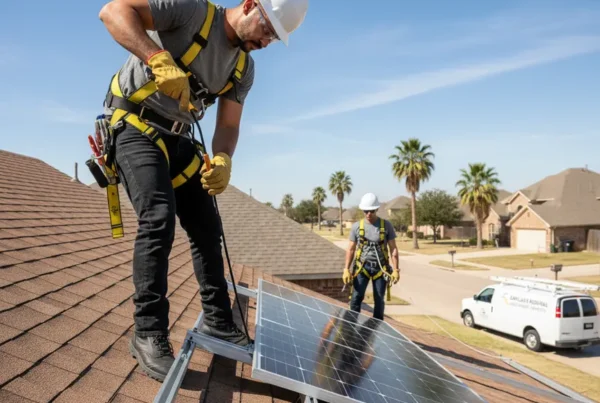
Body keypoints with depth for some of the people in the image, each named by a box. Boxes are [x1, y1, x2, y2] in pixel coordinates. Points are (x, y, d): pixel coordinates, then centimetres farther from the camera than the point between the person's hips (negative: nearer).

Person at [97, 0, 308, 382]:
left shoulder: (244, 68, 5)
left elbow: (228, 126, 3)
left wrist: (222, 159, -19)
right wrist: (160, 60, -36)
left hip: (178, 138, 8)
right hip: (136, 126, -7)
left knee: (207, 228, 5)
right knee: (159, 218, -23)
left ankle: (218, 320, 18)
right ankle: (149, 334, -12)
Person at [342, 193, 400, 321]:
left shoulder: (386, 225, -1)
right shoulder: (356, 226, 1)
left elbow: (393, 249, 1)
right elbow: (351, 249, 5)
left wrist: (396, 270, -6)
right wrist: (346, 269, -4)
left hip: (380, 268, 0)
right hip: (362, 267, 0)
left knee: (379, 300, 9)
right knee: (356, 298, -8)